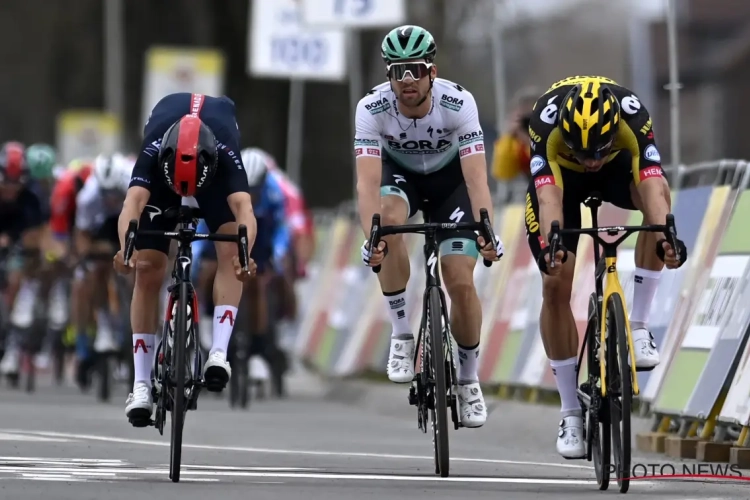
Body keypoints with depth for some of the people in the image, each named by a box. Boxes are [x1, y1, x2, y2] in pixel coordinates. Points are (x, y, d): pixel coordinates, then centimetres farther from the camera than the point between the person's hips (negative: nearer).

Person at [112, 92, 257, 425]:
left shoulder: (225, 155, -42)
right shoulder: (153, 151, -41)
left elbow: (243, 208, -55)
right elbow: (133, 202, -55)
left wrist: (244, 253, -74)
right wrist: (126, 248, -74)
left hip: (214, 173, 0)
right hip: (162, 172, 0)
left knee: (230, 249, -26)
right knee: (148, 271, -9)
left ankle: (218, 352, -27)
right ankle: (141, 385, -7)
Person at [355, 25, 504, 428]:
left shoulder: (458, 103, -32)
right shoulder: (372, 108, -30)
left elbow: (476, 177, -38)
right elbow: (367, 181, -38)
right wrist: (370, 236, -54)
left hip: (449, 176, 0)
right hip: (398, 172, 0)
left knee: (461, 283, -12)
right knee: (389, 218, -36)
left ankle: (468, 378, 14)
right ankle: (402, 335, -20)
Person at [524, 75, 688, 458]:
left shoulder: (633, 117, -37)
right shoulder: (547, 124, -39)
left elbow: (652, 187, -47)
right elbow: (549, 196, -48)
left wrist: (666, 237, -65)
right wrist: (550, 246, -66)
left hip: (617, 166, 1)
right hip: (558, 172, -1)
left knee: (658, 198, -33)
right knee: (556, 287, -11)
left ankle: (638, 326, -20)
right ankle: (571, 413, 1)